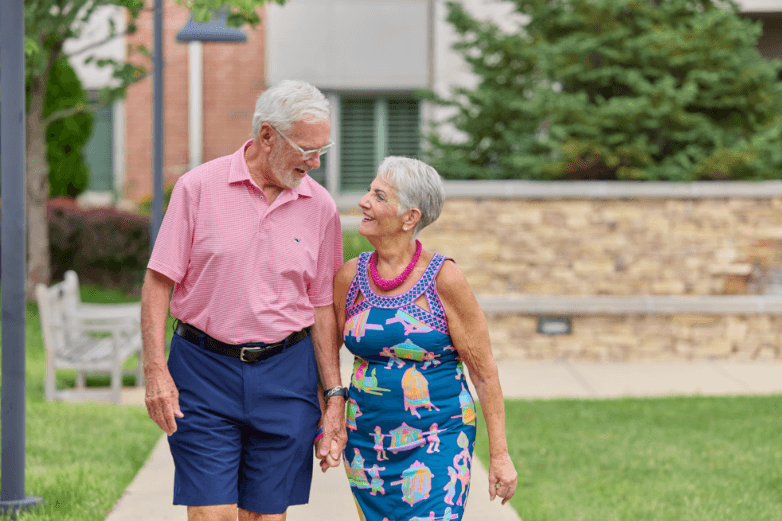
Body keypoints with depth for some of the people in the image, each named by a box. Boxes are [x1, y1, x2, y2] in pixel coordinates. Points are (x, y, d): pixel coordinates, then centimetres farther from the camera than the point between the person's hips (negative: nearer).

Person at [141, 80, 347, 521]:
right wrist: (156, 370, -10)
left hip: (285, 373, 2)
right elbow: (159, 280, -2)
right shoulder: (199, 187, -4)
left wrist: (335, 394, 5)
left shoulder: (320, 207, 4)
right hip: (205, 369, -2)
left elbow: (323, 306, 9)